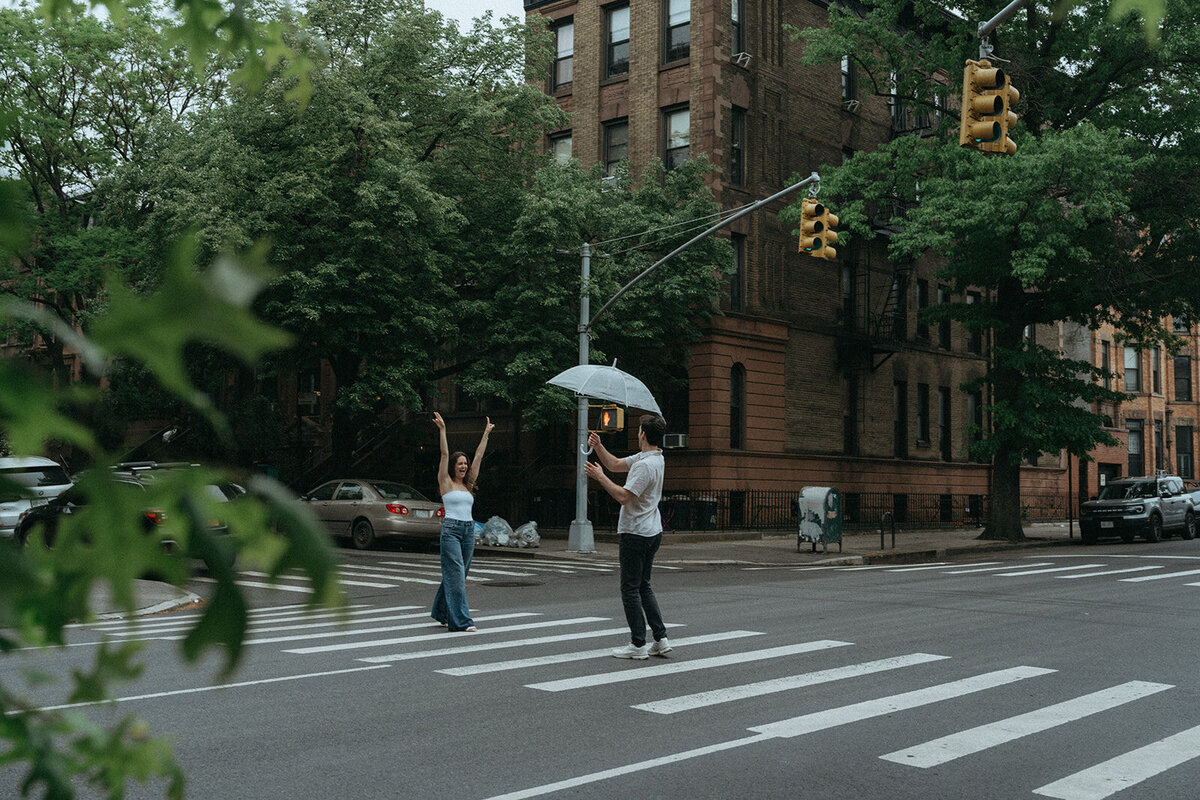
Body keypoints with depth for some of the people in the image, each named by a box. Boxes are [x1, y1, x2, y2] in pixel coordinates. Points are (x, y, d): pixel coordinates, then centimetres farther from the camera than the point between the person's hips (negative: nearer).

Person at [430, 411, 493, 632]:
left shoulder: (468, 483, 15)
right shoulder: (446, 482, 1)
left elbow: (479, 456, 16)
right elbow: (444, 454, -7)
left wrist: (486, 433, 16)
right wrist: (442, 429, -13)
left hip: (469, 530, 7)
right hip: (451, 530, -6)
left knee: (458, 573, 12)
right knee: (455, 573, -11)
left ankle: (442, 612, 27)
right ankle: (461, 620, -13)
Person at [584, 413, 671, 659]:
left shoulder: (645, 465, -20)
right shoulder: (655, 458, 11)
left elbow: (624, 497, -24)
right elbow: (615, 464, 18)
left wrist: (600, 477, -16)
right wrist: (598, 447, 5)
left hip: (635, 534, -10)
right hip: (652, 532, 10)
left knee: (630, 589, -2)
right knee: (644, 586, 15)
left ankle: (638, 644, 1)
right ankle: (660, 639, 13)